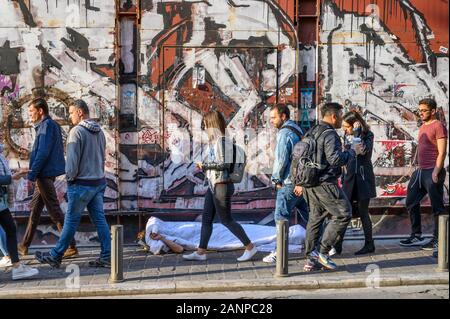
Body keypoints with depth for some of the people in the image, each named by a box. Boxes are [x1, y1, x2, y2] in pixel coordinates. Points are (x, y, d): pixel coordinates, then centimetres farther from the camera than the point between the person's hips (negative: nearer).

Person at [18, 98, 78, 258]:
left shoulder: (47, 125, -13)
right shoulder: (51, 125, 16)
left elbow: (43, 153, -21)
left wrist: (31, 175, -19)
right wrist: (34, 173, 20)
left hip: (45, 174, -10)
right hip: (45, 175, 10)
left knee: (54, 210, -7)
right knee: (34, 209, 16)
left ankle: (71, 247, -3)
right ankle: (24, 246, 25)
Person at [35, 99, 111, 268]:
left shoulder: (77, 131, -14)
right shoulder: (99, 131, 9)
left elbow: (72, 160, -16)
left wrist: (69, 177, -3)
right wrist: (98, 174, 16)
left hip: (81, 184, -7)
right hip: (99, 182, 7)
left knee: (71, 221, 3)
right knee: (99, 219, 7)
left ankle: (56, 256, 16)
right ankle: (106, 257, 8)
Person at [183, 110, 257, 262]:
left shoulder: (222, 140, -16)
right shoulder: (214, 140, 12)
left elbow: (224, 164, -21)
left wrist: (205, 165, -13)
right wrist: (205, 166, 6)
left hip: (221, 185, -10)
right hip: (213, 185, 10)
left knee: (226, 220, -1)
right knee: (206, 218, 10)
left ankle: (250, 247, 11)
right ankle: (201, 252, 16)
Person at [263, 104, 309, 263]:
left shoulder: (284, 133, -14)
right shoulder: (297, 130, 16)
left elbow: (281, 160, -18)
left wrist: (276, 179, -4)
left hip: (289, 183, -9)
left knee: (281, 217, -2)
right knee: (307, 215, 14)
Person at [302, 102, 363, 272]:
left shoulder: (312, 132, 17)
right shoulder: (329, 134, -13)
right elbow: (335, 158, -24)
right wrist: (353, 152, -8)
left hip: (310, 184, 10)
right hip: (325, 183, -10)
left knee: (315, 218, 13)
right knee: (343, 214, -2)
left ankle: (311, 259, 15)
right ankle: (323, 252, -3)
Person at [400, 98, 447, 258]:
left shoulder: (438, 126, -9)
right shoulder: (423, 127, 17)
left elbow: (442, 152, -15)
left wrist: (436, 172, -21)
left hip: (432, 172, -10)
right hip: (420, 171, 10)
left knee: (437, 207, -2)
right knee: (411, 202, 13)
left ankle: (437, 241, 5)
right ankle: (416, 236, 23)